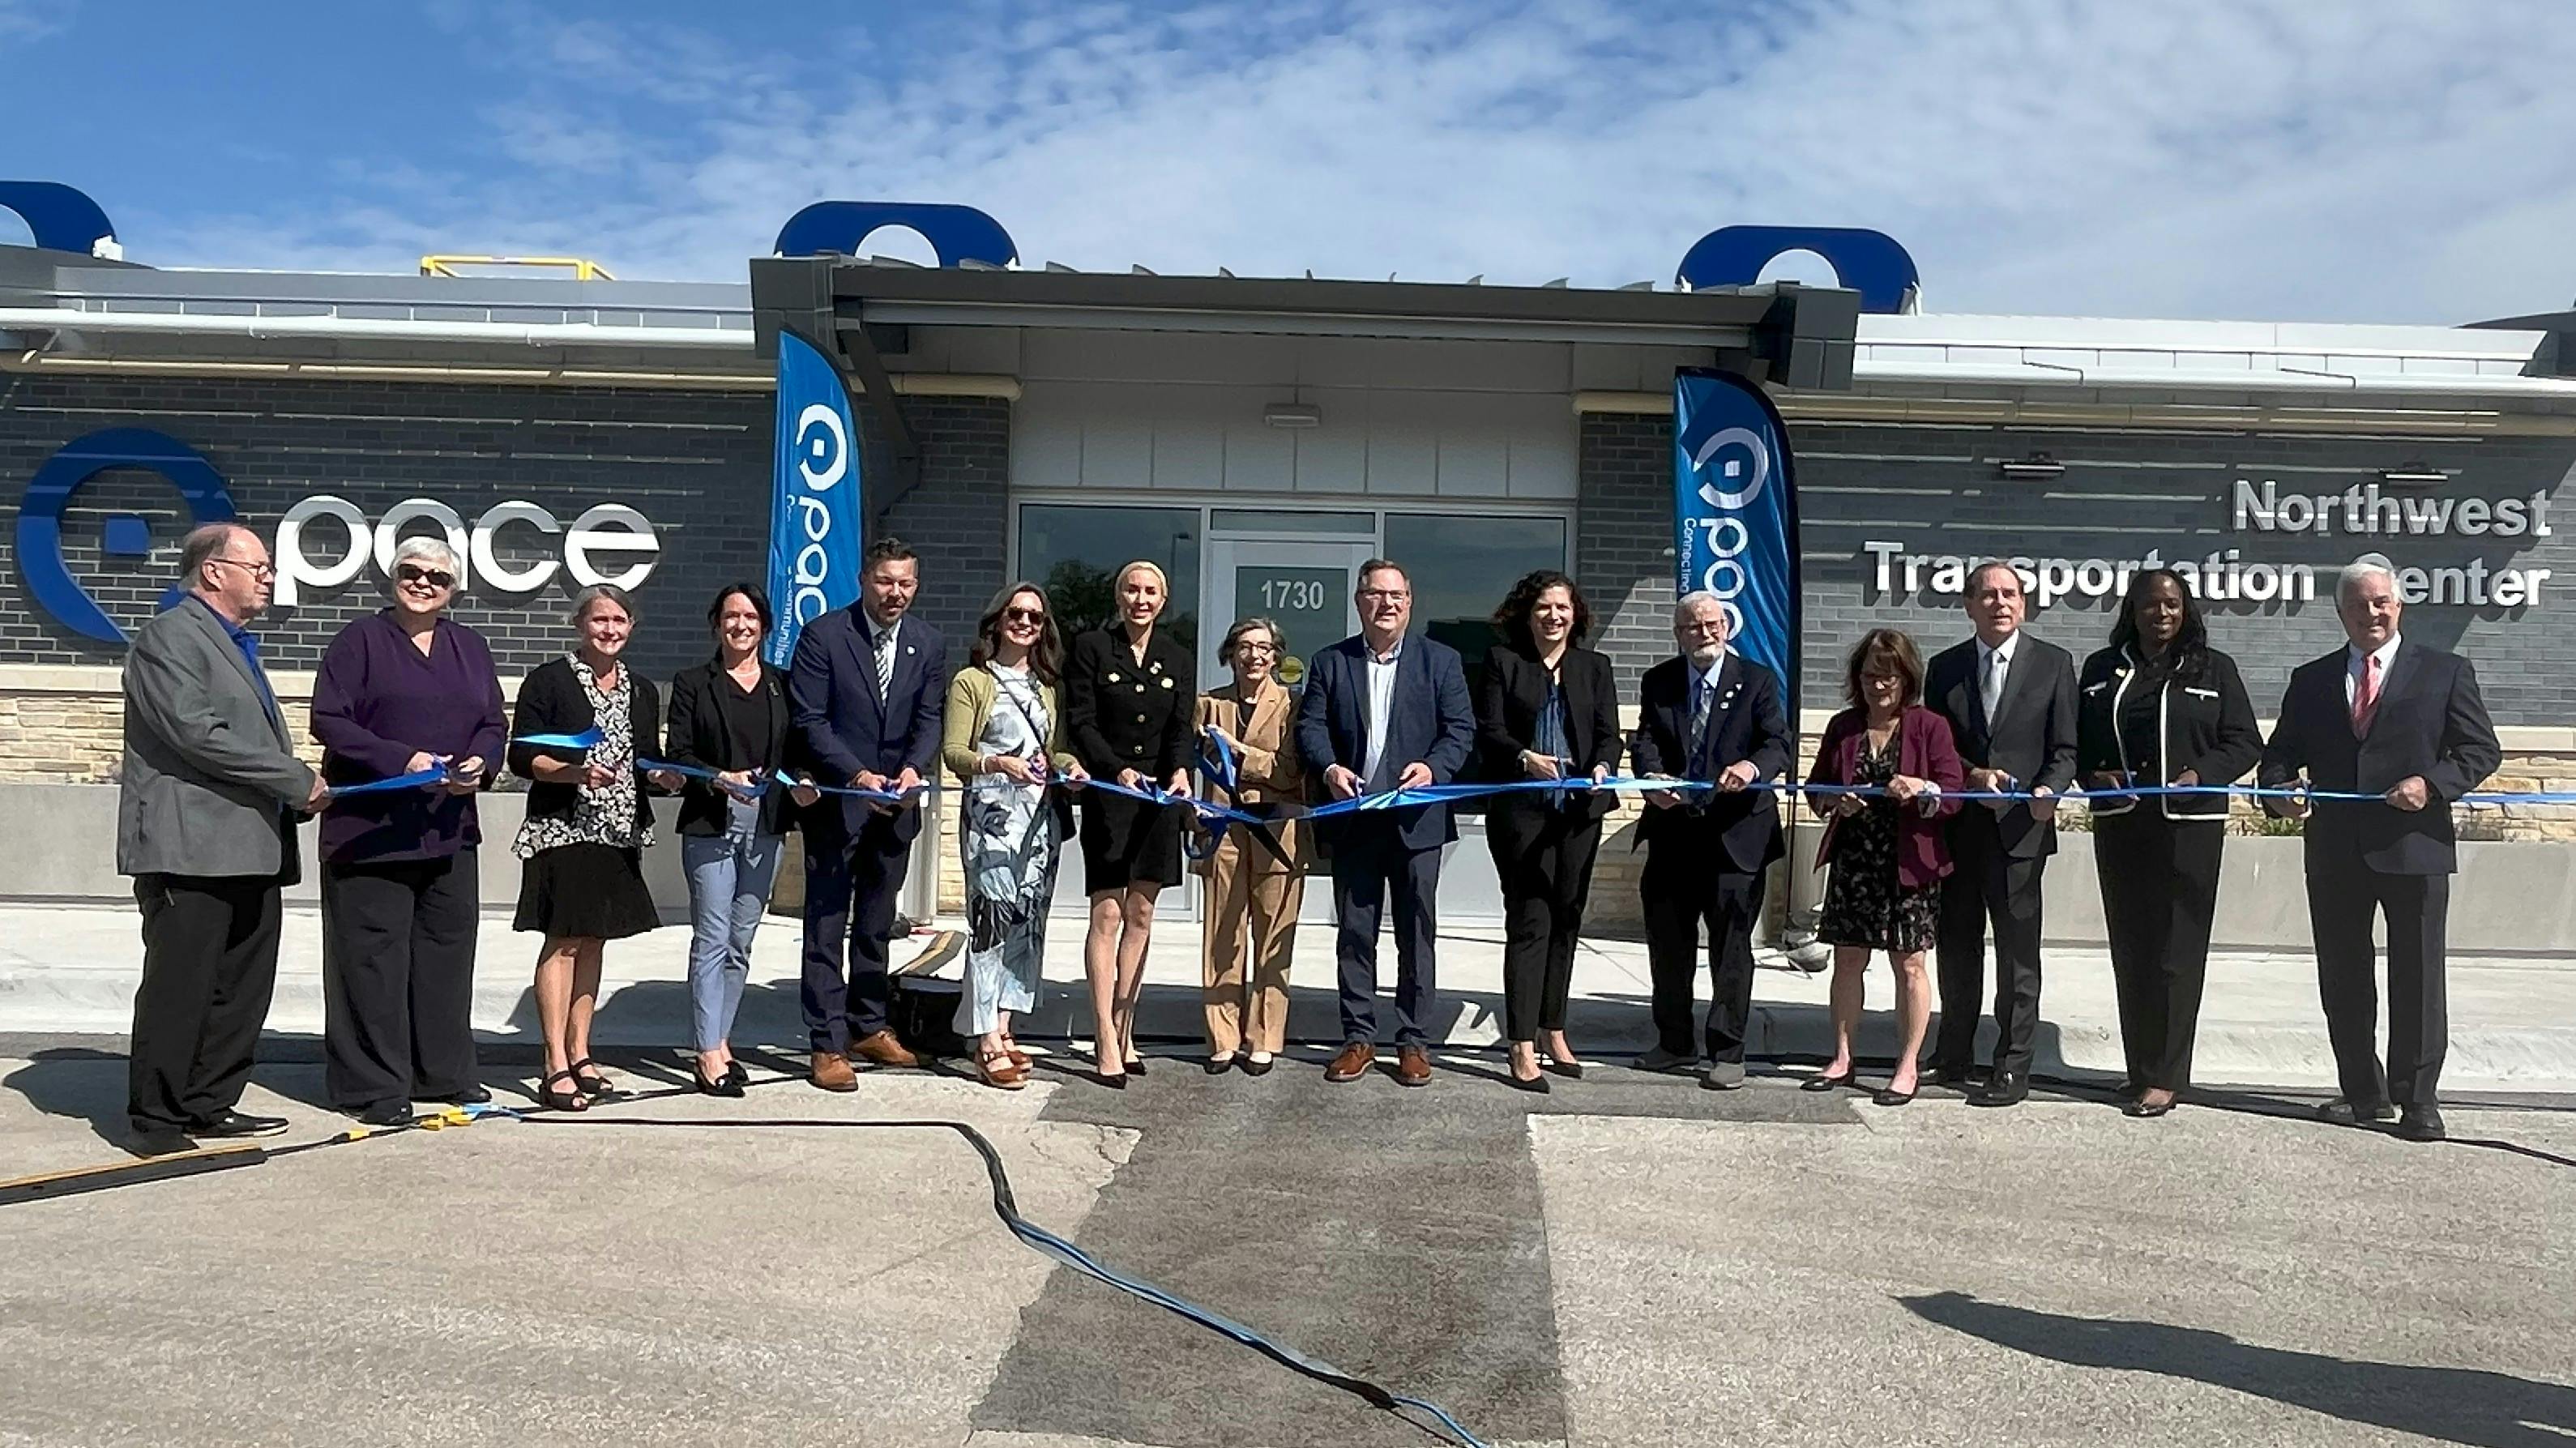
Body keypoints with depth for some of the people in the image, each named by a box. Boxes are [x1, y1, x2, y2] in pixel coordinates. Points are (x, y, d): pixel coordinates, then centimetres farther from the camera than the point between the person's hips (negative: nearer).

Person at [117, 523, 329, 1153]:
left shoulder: (236, 645, 23)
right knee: (179, 989, -4)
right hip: (191, 847, -9)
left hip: (249, 851, 9)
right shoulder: (169, 636, -7)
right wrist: (295, 779, -15)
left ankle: (209, 1106, 20)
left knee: (243, 988, 11)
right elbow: (195, 733, -18)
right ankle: (156, 1121, 5)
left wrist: (297, 793, 10)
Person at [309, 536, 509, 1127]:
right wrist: (401, 759, -18)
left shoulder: (471, 648, 15)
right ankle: (372, 1086, 5)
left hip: (450, 829, 5)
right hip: (370, 827, -5)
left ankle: (444, 1073, 21)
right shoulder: (360, 641, 0)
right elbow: (329, 721, -8)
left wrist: (479, 762, -7)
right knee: (372, 955, -3)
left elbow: (495, 723, 14)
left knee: (447, 948, 10)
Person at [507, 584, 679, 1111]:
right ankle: (556, 1067, -5)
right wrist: (575, 772, -22)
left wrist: (661, 776, -3)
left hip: (619, 833, 6)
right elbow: (522, 756, -7)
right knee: (563, 942, -7)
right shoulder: (548, 680, -3)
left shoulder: (641, 691, 15)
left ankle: (580, 1055, 17)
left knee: (593, 942, 10)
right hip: (562, 829, -6)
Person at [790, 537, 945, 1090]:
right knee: (827, 926, 0)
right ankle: (828, 1045, 5)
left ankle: (869, 1027, 27)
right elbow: (811, 721, -11)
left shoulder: (929, 644, 5)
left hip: (896, 803, 4)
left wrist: (913, 768, -16)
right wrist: (858, 775, -22)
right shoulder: (823, 635, -8)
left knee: (876, 924, 15)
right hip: (836, 800, -4)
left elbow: (929, 720, 3)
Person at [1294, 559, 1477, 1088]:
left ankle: (1414, 1043, 13)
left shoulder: (1441, 661, 5)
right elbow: (1310, 726, 2)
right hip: (1353, 818, 1)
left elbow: (1461, 727, 0)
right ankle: (1359, 1038, 17)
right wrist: (1329, 768, -18)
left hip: (1417, 818, -1)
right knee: (1354, 934, 7)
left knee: (1417, 935, 4)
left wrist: (1434, 767, -19)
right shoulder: (1329, 663, 8)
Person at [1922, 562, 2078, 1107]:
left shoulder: (2053, 663, 3)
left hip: (2020, 829, -3)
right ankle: (1953, 1059, 25)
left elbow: (2064, 749, 0)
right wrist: (1973, 775, -11)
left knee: (2018, 951, -1)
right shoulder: (1944, 667, 9)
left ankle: (2012, 1068, 7)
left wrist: (2049, 790, -19)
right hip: (1958, 829, 3)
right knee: (1956, 947, 13)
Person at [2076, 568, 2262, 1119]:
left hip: (2188, 825, -3)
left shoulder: (2214, 669, 6)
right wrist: (2092, 774, -5)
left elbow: (2244, 742, 4)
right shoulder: (2102, 670, 12)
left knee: (2176, 952, -4)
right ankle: (2139, 1069, 14)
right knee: (2129, 950, 6)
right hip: (2119, 824, 3)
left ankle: (2164, 1077, 1)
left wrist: (2200, 775, -13)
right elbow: (2080, 741, 15)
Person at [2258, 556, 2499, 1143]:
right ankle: (2365, 1094, 22)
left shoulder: (2446, 672, 4)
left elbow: (2481, 750, 1)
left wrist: (2433, 782, -16)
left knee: (2416, 979, 1)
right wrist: (2277, 789, -8)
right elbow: (2280, 752, 13)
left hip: (2415, 847, -3)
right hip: (2335, 852, 3)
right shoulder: (2310, 680, 11)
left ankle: (2418, 1100, 12)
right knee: (2342, 982, 9)